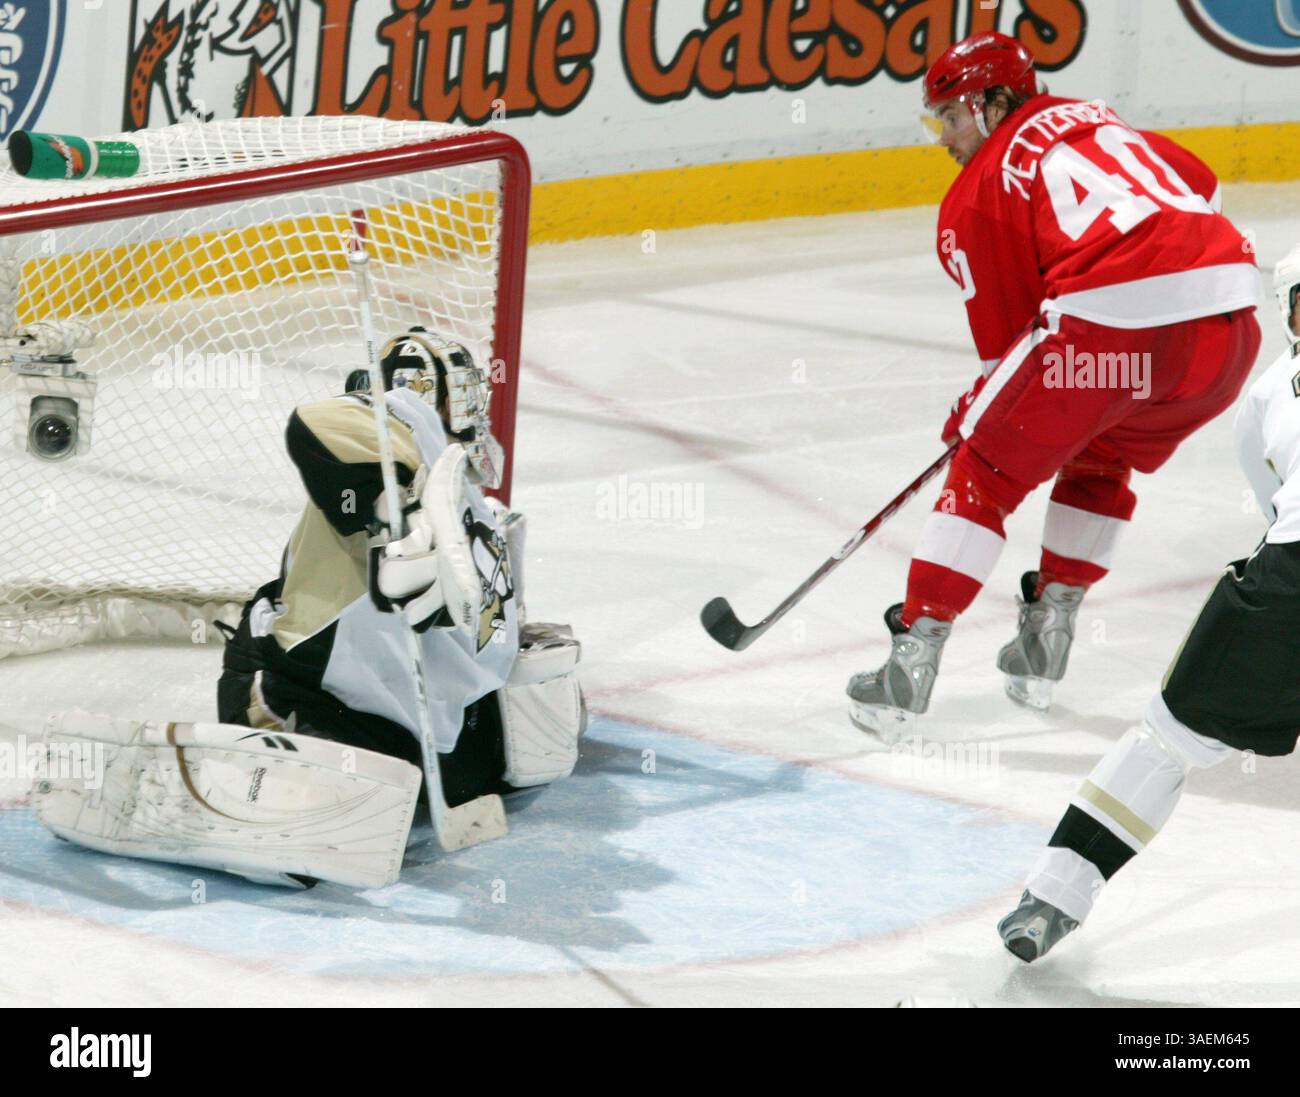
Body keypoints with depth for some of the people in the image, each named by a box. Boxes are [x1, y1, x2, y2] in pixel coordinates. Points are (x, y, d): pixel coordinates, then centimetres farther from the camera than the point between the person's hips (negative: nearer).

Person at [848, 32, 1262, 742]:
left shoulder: (975, 193, 11)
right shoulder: (1095, 119, 29)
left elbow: (1006, 335, 12)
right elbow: (1200, 186, 30)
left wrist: (973, 418, 28)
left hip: (1112, 321, -6)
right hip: (1231, 316, 6)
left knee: (986, 471, 10)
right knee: (1102, 460, 30)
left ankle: (914, 657, 4)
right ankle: (1044, 643, 30)